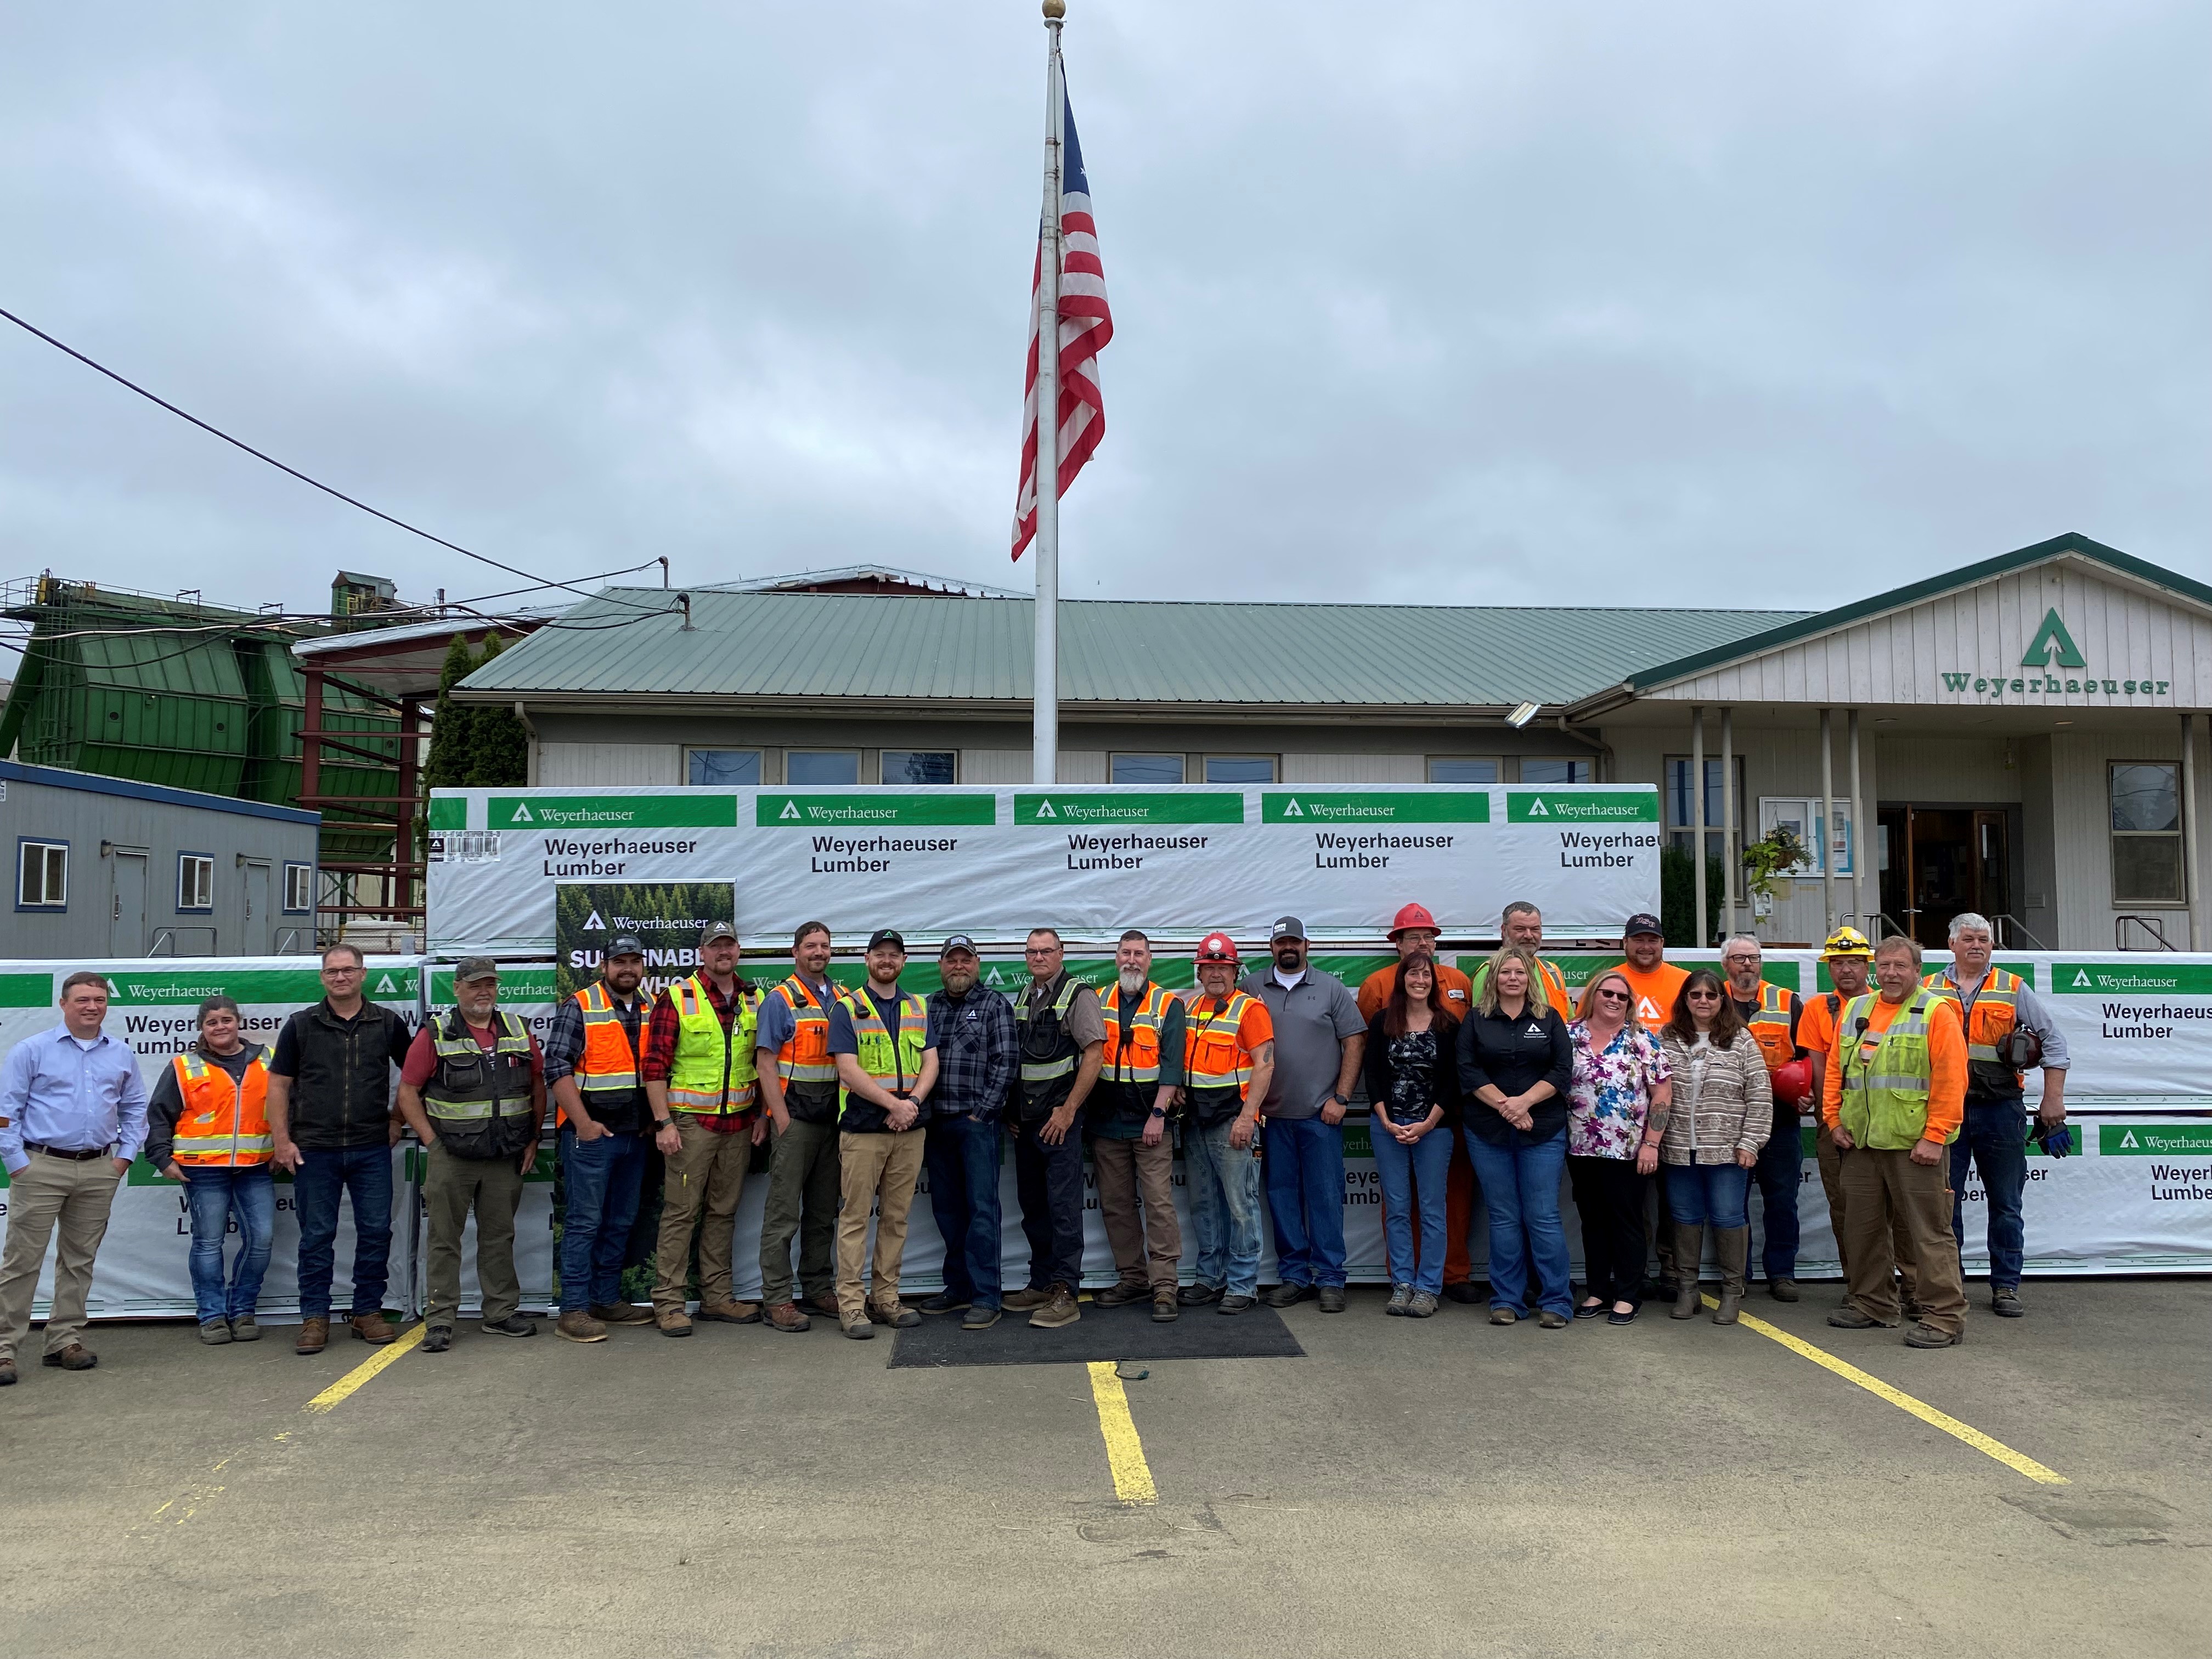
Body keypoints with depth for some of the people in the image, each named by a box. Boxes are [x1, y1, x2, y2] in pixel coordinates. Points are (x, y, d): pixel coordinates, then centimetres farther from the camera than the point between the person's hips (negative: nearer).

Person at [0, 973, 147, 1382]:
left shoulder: (121, 1055, 10)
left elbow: (135, 1109, 17)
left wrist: (125, 1155, 6)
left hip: (99, 1171, 4)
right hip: (42, 1169, -4)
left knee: (79, 1260, 10)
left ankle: (65, 1340, 18)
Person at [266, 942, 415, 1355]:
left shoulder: (388, 1023, 5)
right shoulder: (301, 1024, 3)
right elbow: (279, 1084, 4)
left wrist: (397, 1119, 11)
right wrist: (282, 1141, -2)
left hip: (372, 1149, 1)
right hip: (314, 1150, -1)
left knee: (376, 1232, 3)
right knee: (317, 1236, 4)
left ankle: (368, 1311, 16)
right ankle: (315, 1318, 13)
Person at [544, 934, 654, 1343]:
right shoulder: (579, 1008, -7)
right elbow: (556, 1068, -12)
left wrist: (654, 1119, 11)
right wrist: (583, 1123, -17)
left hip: (635, 1136, 6)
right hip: (590, 1133, -6)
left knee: (621, 1222, 12)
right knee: (585, 1221, -5)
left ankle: (607, 1300, 22)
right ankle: (574, 1310, 0)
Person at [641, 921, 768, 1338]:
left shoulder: (755, 1000, 9)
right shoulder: (676, 998, -5)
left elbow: (764, 1062, 15)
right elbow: (655, 1065, -8)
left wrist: (762, 1115, 8)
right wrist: (663, 1123, -13)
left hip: (739, 1123, 5)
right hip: (691, 1122, -4)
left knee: (724, 1212, 12)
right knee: (681, 1212, -2)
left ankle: (718, 1296, 20)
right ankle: (668, 1302, 6)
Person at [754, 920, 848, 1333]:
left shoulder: (842, 1000, 13)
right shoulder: (780, 1000, -3)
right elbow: (766, 1062, -8)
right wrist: (782, 1120, -15)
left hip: (833, 1119, 6)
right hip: (795, 1118, -6)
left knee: (824, 1213, 12)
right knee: (783, 1213, -3)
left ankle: (819, 1290, 20)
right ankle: (777, 1300, 1)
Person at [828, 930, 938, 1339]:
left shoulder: (919, 1009, 14)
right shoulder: (847, 1009, 0)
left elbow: (930, 1062, 7)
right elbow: (849, 1069, -10)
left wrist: (914, 1101, -12)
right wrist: (893, 1103, -17)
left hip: (910, 1129, 4)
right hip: (862, 1128, -4)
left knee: (897, 1217, 9)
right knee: (855, 1216, -2)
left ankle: (886, 1297, 17)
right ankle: (850, 1302, 3)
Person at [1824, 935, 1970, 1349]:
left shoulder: (1936, 1013, -6)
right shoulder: (1854, 1011, 13)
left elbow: (1951, 1081, -12)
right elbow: (1835, 1071, 16)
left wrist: (1934, 1137, -16)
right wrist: (1834, 1120, 7)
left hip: (1915, 1145, -6)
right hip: (1860, 1144, 7)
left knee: (1930, 1232, -2)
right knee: (1864, 1228, 14)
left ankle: (1944, 1317, 5)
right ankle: (1872, 1304, 27)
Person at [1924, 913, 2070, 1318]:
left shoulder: (2013, 989, 6)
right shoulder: (1929, 990, 6)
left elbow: (2053, 1041, 6)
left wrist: (2053, 1100, -1)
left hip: (2000, 1109, 0)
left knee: (2006, 1204, 6)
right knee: (1945, 1202, 4)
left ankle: (2005, 1287, 15)